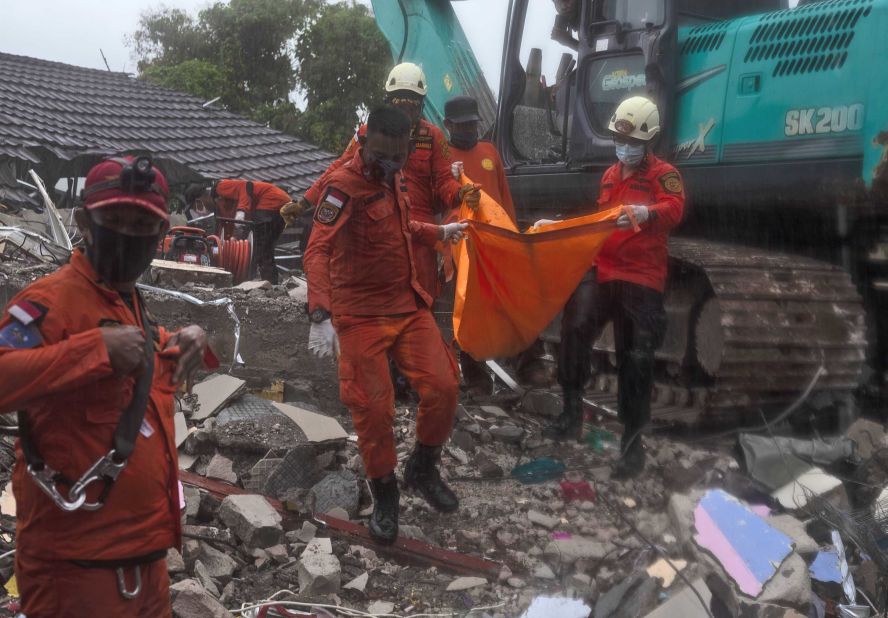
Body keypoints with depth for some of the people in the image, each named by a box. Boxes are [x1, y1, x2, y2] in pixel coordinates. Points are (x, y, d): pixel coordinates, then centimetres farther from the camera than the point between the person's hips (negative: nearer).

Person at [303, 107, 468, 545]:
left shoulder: (395, 180, 7)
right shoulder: (344, 185, -18)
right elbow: (317, 253, -29)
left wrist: (439, 232, 36)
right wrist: (321, 316, -39)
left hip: (409, 306, 7)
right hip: (361, 315, -6)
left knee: (442, 387, -2)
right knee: (373, 407, -2)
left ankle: (422, 470, 22)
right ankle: (384, 496, 20)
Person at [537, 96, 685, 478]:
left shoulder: (663, 174, -3)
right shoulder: (610, 175, 22)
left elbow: (674, 210, -24)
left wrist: (645, 212, -45)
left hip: (641, 277, -5)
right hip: (601, 269, 5)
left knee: (636, 359, 0)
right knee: (575, 325, -23)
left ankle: (632, 438, 11)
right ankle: (573, 407, -11)